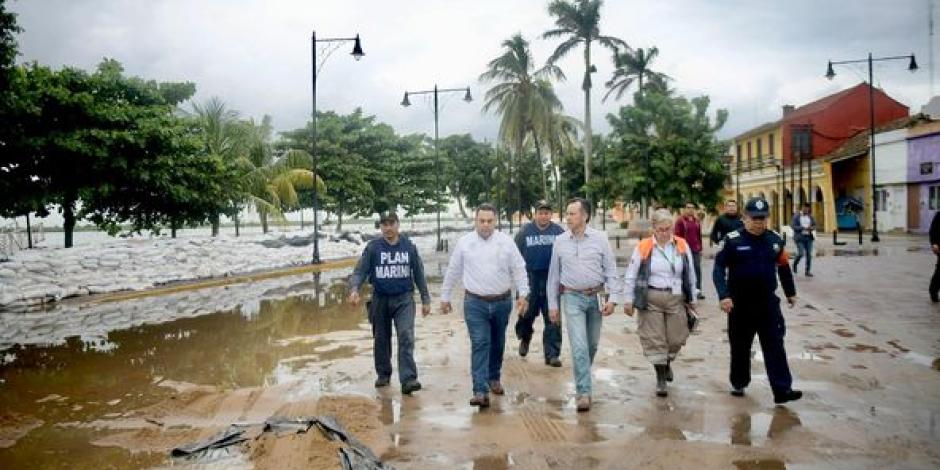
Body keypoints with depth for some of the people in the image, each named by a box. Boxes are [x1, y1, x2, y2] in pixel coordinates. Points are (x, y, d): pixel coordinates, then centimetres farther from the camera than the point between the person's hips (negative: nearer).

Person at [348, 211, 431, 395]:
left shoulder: (409, 247, 1)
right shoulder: (373, 248, -2)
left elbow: (419, 274, 7)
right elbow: (360, 271, -5)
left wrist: (425, 299, 8)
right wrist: (354, 289, -25)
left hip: (404, 299, -1)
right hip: (380, 299, 1)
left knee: (406, 337, -14)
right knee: (381, 340, 13)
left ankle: (408, 379, -17)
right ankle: (383, 374, 32)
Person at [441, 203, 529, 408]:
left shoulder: (506, 241, 0)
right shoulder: (464, 242, 0)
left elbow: (519, 269, 1)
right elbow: (452, 272, 7)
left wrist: (523, 294, -7)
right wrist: (445, 297, 10)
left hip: (502, 301, 2)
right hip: (475, 303, -2)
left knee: (497, 343, 16)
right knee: (479, 345, -10)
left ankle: (494, 378, 36)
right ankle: (481, 391, -13)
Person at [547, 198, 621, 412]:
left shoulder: (600, 238, -1)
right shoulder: (560, 241, 2)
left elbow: (611, 269, 0)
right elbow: (554, 274, 7)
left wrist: (612, 298, -8)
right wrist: (552, 304, 6)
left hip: (595, 296, 1)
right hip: (572, 298, -1)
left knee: (592, 344, 13)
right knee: (579, 346, -9)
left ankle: (583, 377, 38)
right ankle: (584, 393, -6)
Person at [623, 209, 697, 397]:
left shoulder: (682, 246, 2)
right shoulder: (643, 247, -6)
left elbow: (690, 274, 11)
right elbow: (631, 275, 0)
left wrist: (692, 299, 15)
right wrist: (628, 300, 0)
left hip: (676, 299, 2)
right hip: (651, 299, -2)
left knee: (676, 338, 10)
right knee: (654, 339, 1)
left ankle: (667, 363, 41)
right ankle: (661, 378, 13)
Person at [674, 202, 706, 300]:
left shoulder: (696, 221, 14)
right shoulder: (680, 221, -4)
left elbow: (699, 235, 17)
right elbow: (678, 236, -7)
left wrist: (700, 248, 13)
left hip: (696, 250, 5)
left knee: (698, 269, 2)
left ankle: (698, 290, 7)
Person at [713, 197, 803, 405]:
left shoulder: (775, 240, 2)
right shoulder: (733, 240, -11)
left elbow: (784, 267, 17)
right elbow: (719, 268, -13)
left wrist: (790, 292, 24)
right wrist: (724, 295, -23)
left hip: (768, 302, 3)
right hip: (740, 304, -2)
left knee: (775, 346, -1)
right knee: (740, 347, 11)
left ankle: (782, 390, 0)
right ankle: (738, 383, 28)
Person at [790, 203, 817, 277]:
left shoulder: (810, 216, 9)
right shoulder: (796, 216, -4)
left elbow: (814, 225, 15)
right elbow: (793, 226, -10)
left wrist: (812, 228, -9)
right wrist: (804, 228, -20)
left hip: (808, 237, 4)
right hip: (800, 237, -4)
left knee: (809, 254, 0)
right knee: (801, 253, -12)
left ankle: (808, 271, 6)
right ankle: (795, 265, 18)